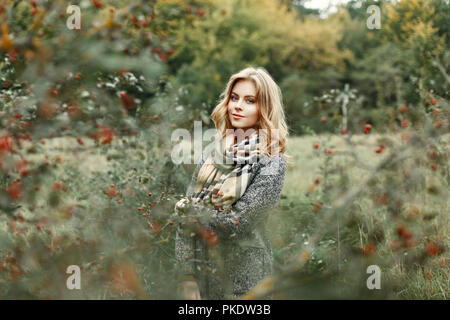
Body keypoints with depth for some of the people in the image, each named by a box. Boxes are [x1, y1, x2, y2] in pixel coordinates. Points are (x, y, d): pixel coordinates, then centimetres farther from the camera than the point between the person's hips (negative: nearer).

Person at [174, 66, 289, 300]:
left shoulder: (272, 162, -11)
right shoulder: (213, 153, 3)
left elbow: (238, 221, -18)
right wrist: (187, 277, -8)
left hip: (242, 280, -4)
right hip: (201, 270, 5)